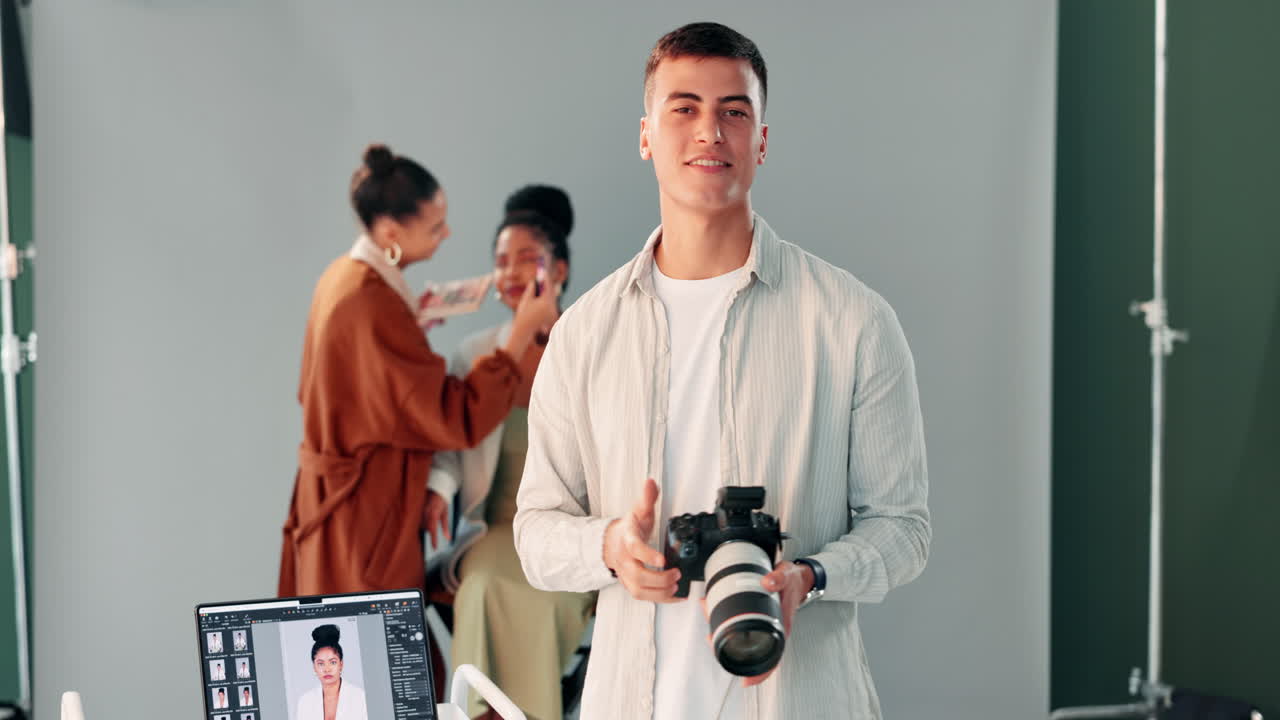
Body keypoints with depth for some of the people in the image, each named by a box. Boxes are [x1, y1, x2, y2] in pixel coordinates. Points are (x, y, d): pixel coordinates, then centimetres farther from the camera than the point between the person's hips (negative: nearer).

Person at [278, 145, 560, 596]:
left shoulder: (344, 275, 4)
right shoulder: (372, 305, -26)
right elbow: (458, 419, -25)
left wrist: (413, 319, 10)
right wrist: (522, 332, -21)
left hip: (339, 495, 10)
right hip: (368, 511, -10)